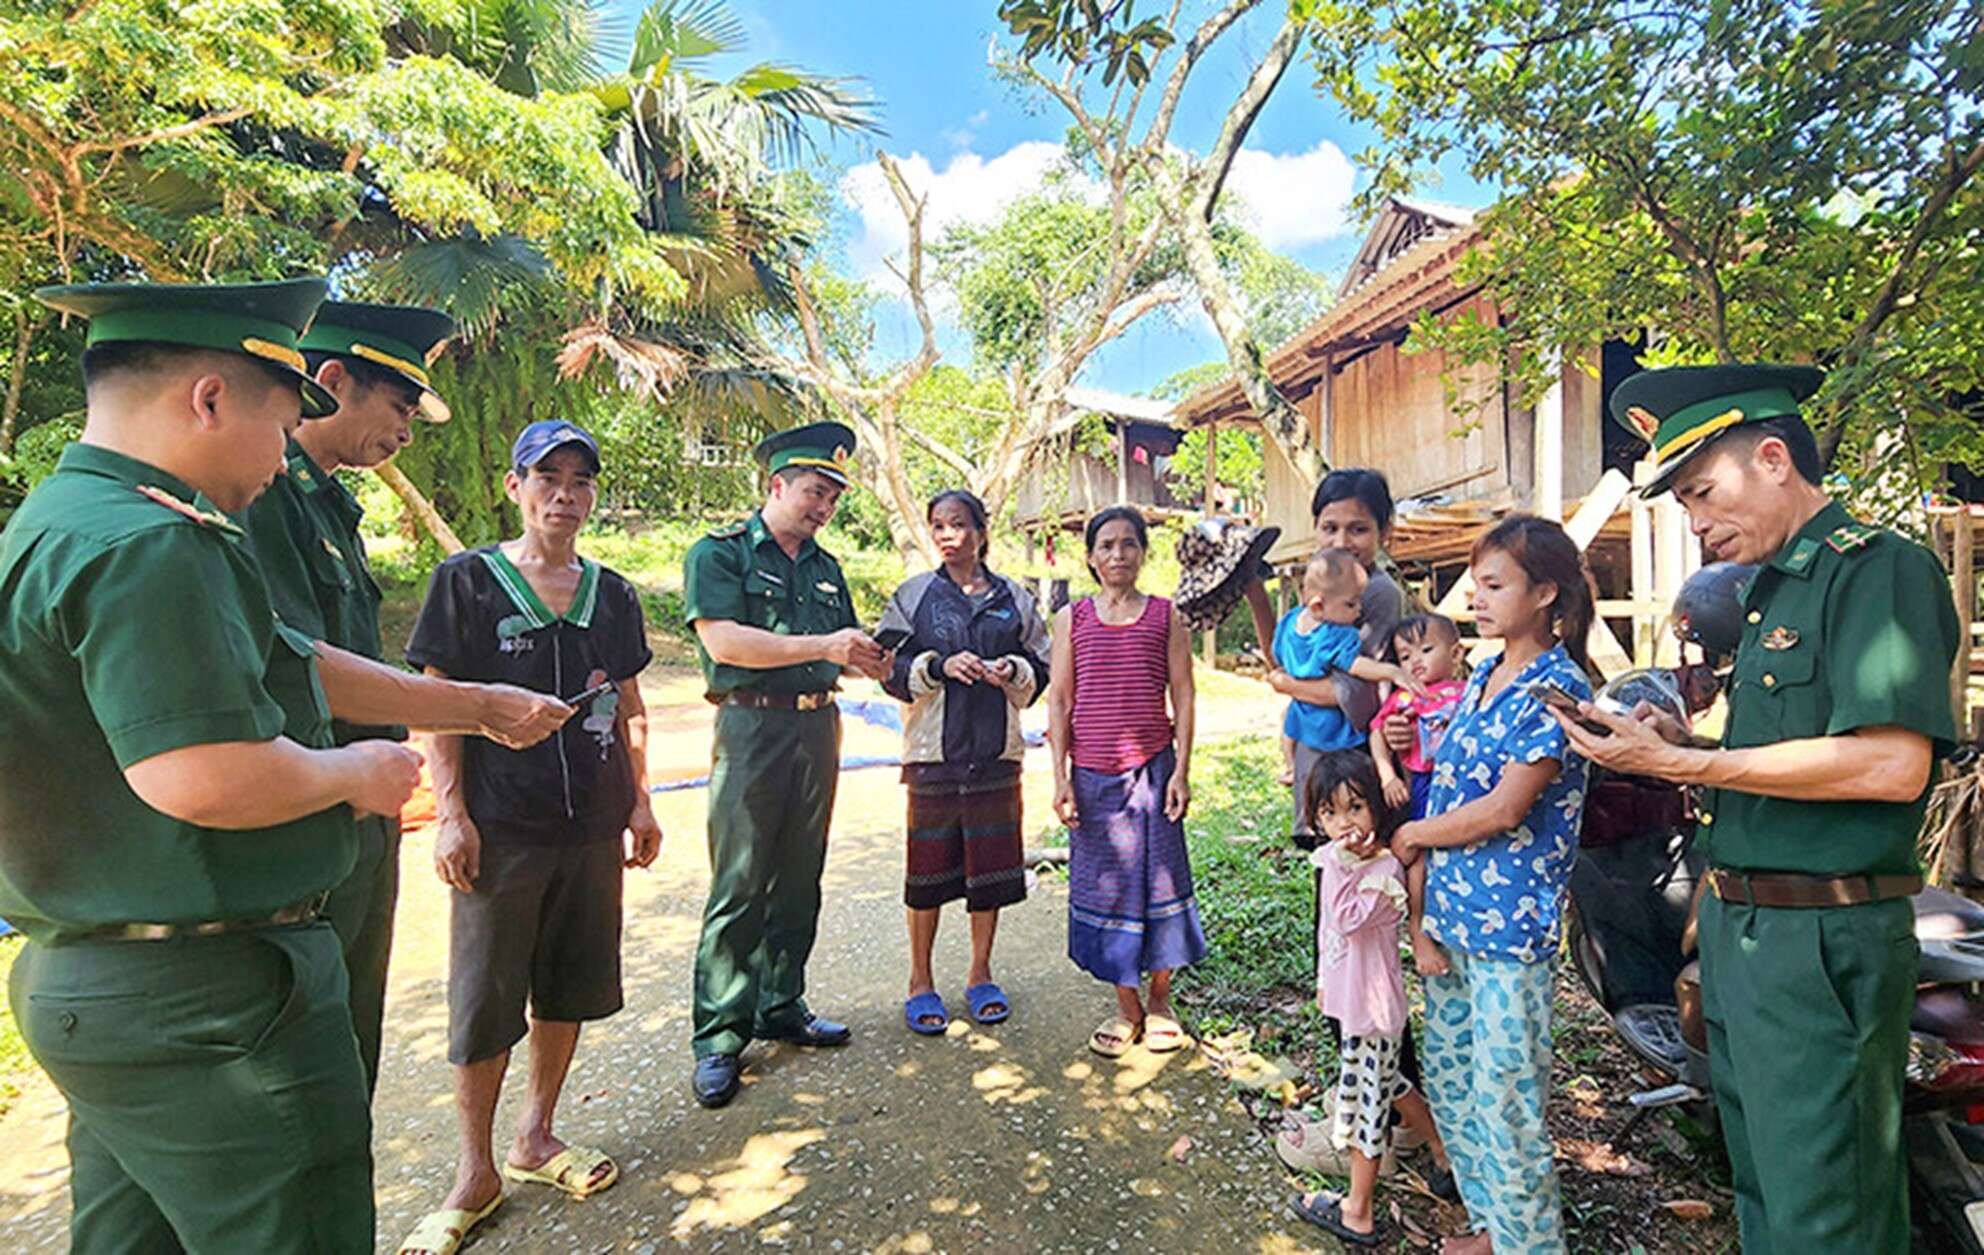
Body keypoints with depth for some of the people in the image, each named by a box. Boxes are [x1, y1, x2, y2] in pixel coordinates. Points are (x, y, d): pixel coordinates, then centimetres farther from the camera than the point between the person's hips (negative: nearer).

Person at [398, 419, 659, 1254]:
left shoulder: (612, 594, 9)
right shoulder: (467, 582, -2)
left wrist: (639, 804, 10)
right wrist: (451, 814, -10)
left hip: (594, 826, 4)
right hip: (501, 830, -4)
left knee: (569, 988, 13)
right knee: (485, 1003, 4)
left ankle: (534, 1139, 33)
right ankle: (475, 1174, 23)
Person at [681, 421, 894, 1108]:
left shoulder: (825, 567, 17)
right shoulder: (719, 553, -2)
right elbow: (723, 641, -16)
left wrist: (868, 660, -2)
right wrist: (823, 646, -20)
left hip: (819, 728, 6)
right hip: (752, 725, -6)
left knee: (799, 882, 12)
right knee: (739, 886, -3)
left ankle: (781, 1005, 26)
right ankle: (718, 1038, 8)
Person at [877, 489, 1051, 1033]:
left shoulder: (1013, 597, 8)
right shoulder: (915, 595, 4)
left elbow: (1042, 671, 10)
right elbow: (891, 671, -1)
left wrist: (1012, 671, -11)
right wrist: (941, 666, -17)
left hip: (997, 752, 2)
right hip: (934, 750, -1)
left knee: (991, 866, 9)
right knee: (929, 867, 5)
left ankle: (981, 974, 28)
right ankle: (921, 982, 22)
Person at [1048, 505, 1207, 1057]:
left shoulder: (1165, 616, 4)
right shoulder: (1072, 619, 5)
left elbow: (1183, 698, 3)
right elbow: (1058, 701, 4)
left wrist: (1181, 771, -4)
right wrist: (1061, 779, -1)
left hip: (1152, 768, -1)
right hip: (1093, 774, 1)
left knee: (1158, 880, 5)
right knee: (1104, 884, 7)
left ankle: (1159, 1000, 24)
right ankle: (1127, 1007, 23)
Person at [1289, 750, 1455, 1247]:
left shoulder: (1385, 873, -24)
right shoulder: (1333, 858, 0)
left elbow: (1348, 919, -33)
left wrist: (1346, 865, -33)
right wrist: (1324, 979, 19)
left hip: (1373, 1003, -8)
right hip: (1348, 996, 8)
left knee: (1364, 1097, 7)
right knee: (1385, 1085, 25)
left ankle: (1358, 1214, 24)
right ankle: (1445, 1152, 46)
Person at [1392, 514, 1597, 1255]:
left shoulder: (1558, 686, -13)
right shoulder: (1482, 677, 10)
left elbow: (1503, 810, -19)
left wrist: (1412, 834, -6)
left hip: (1511, 923, -8)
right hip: (1450, 912, 8)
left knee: (1504, 1098, 2)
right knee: (1447, 1076, 18)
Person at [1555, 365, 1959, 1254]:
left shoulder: (1879, 569, -13)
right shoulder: (1772, 591, 15)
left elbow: (1892, 764, -25)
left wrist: (1680, 765, -21)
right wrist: (1684, 749, 4)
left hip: (1821, 946, -9)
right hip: (1739, 931, 9)